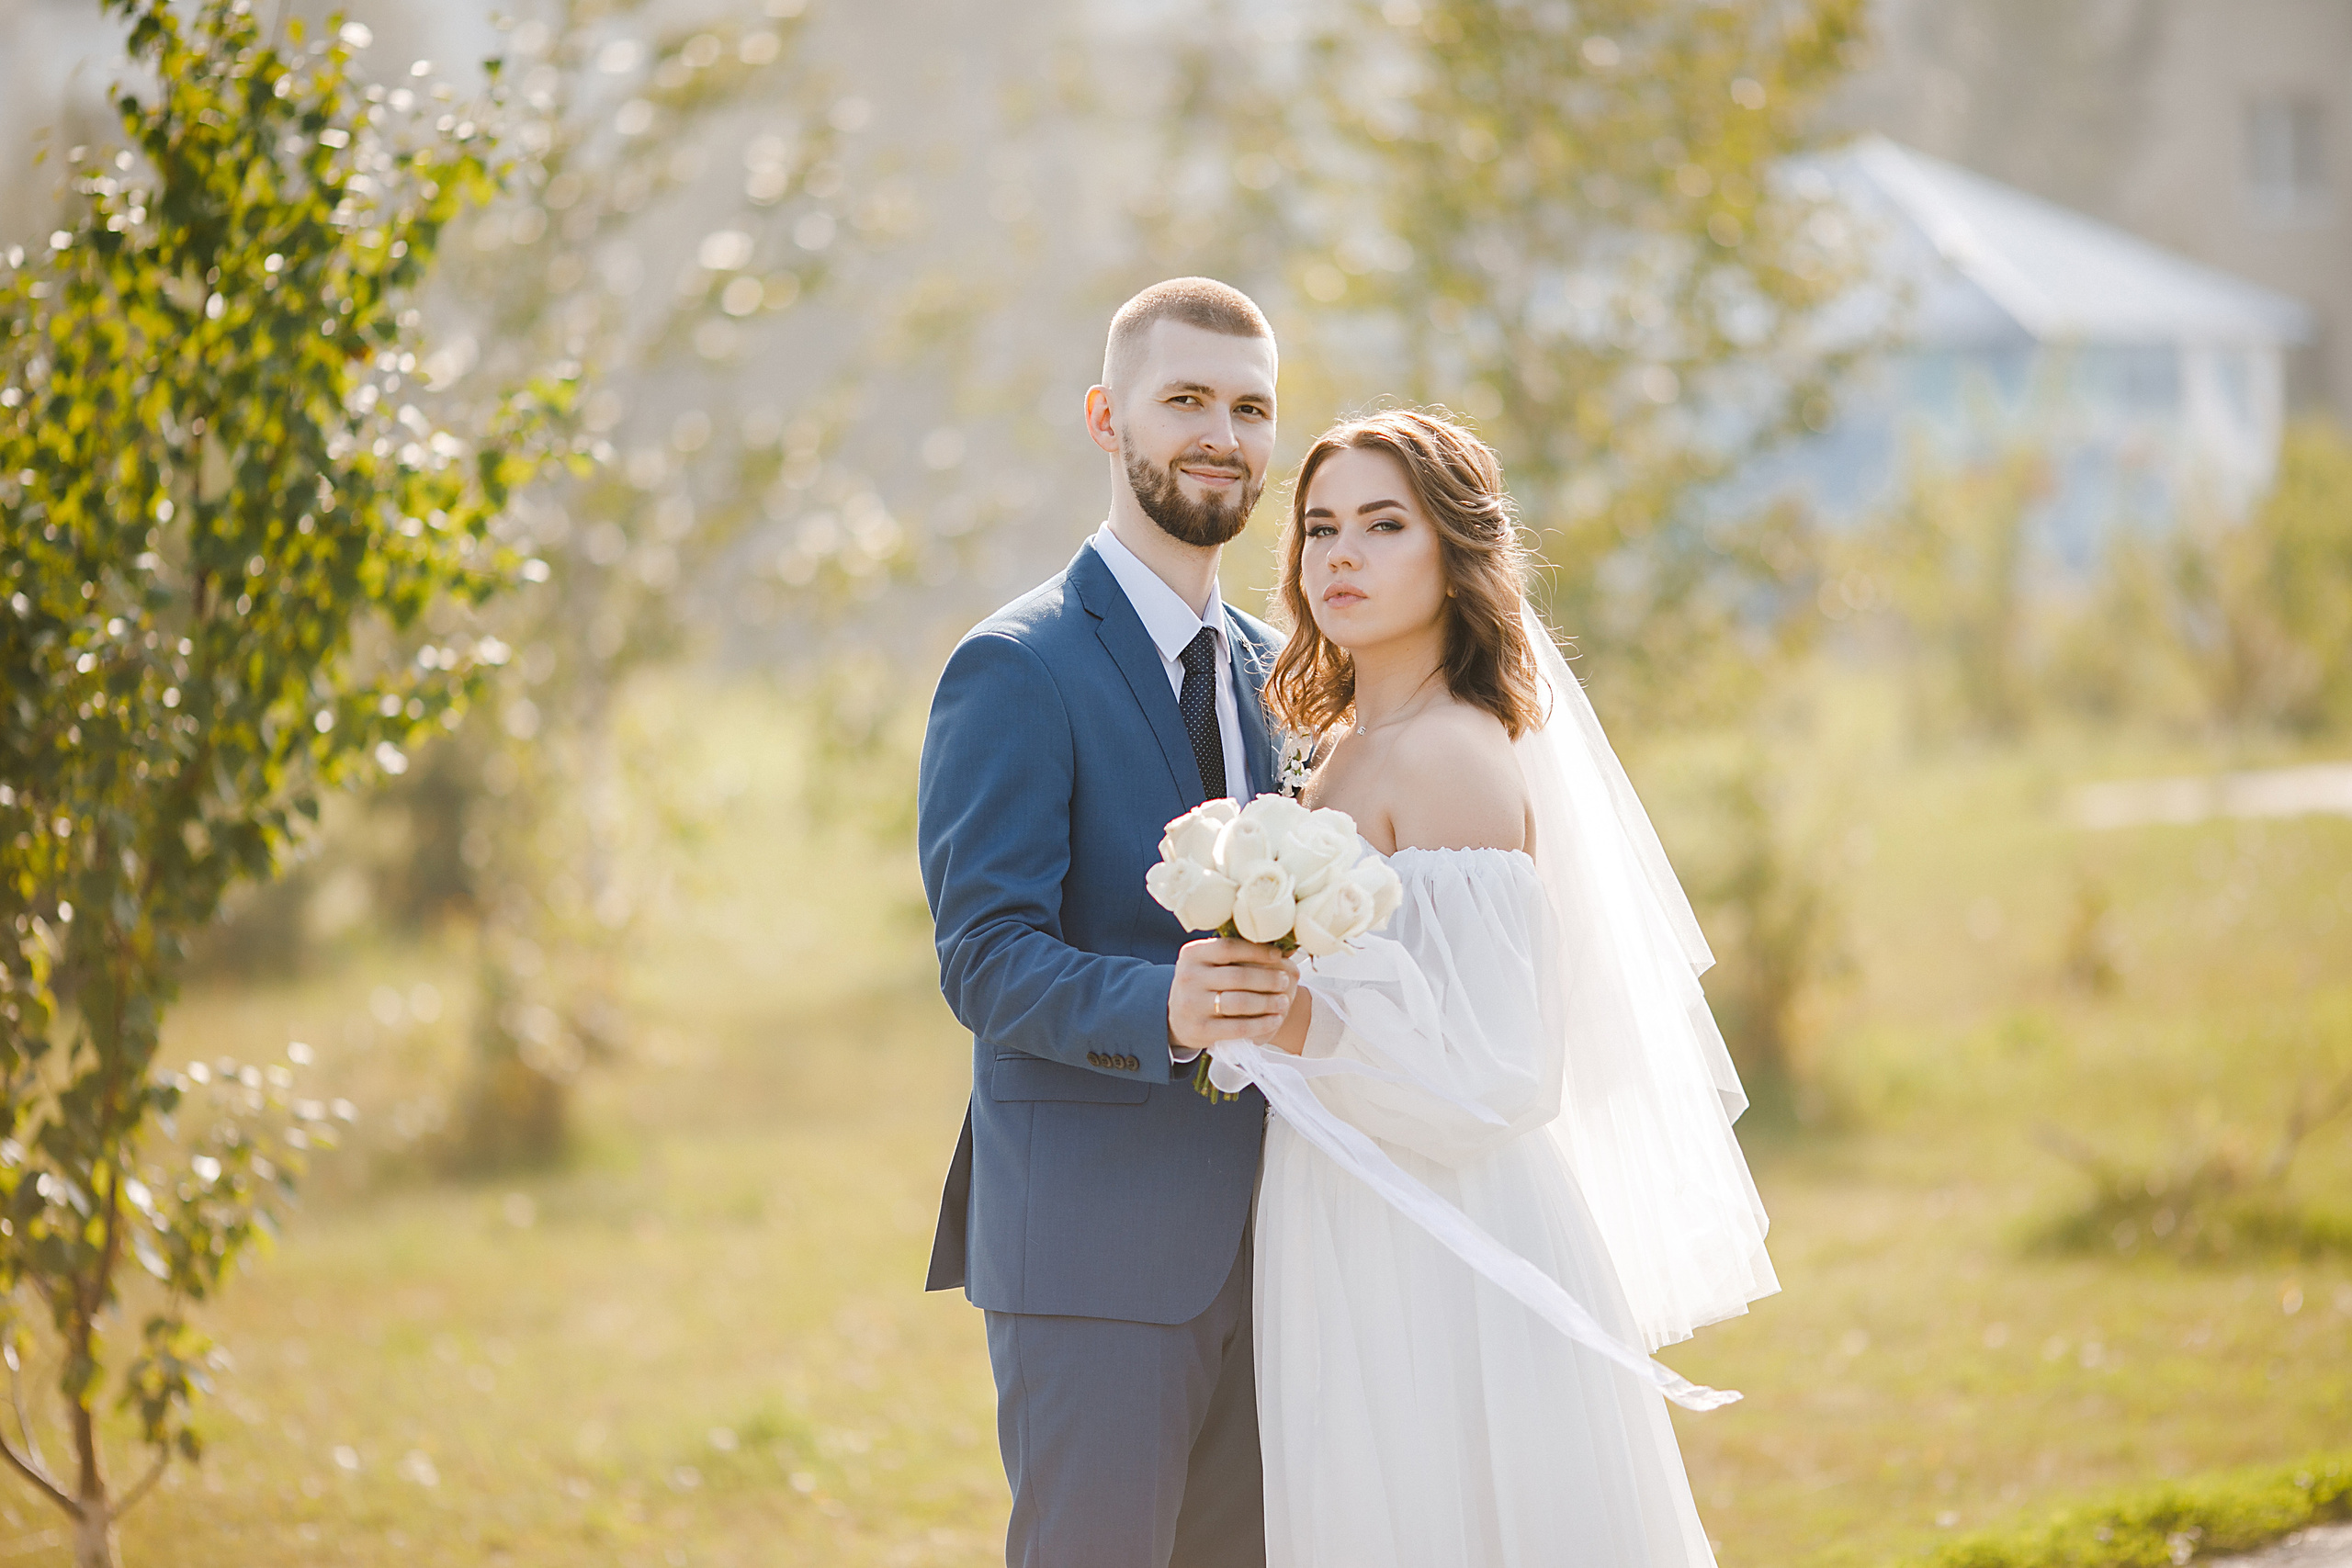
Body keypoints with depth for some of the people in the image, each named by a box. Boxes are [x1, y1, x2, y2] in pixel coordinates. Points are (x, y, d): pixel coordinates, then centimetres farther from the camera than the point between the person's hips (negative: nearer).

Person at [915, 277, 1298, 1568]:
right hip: (1091, 1243, -7)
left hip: (1249, 1237, 7)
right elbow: (984, 958, -16)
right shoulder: (1018, 667, -9)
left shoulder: (1266, 670, 16)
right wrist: (1163, 1010, -33)